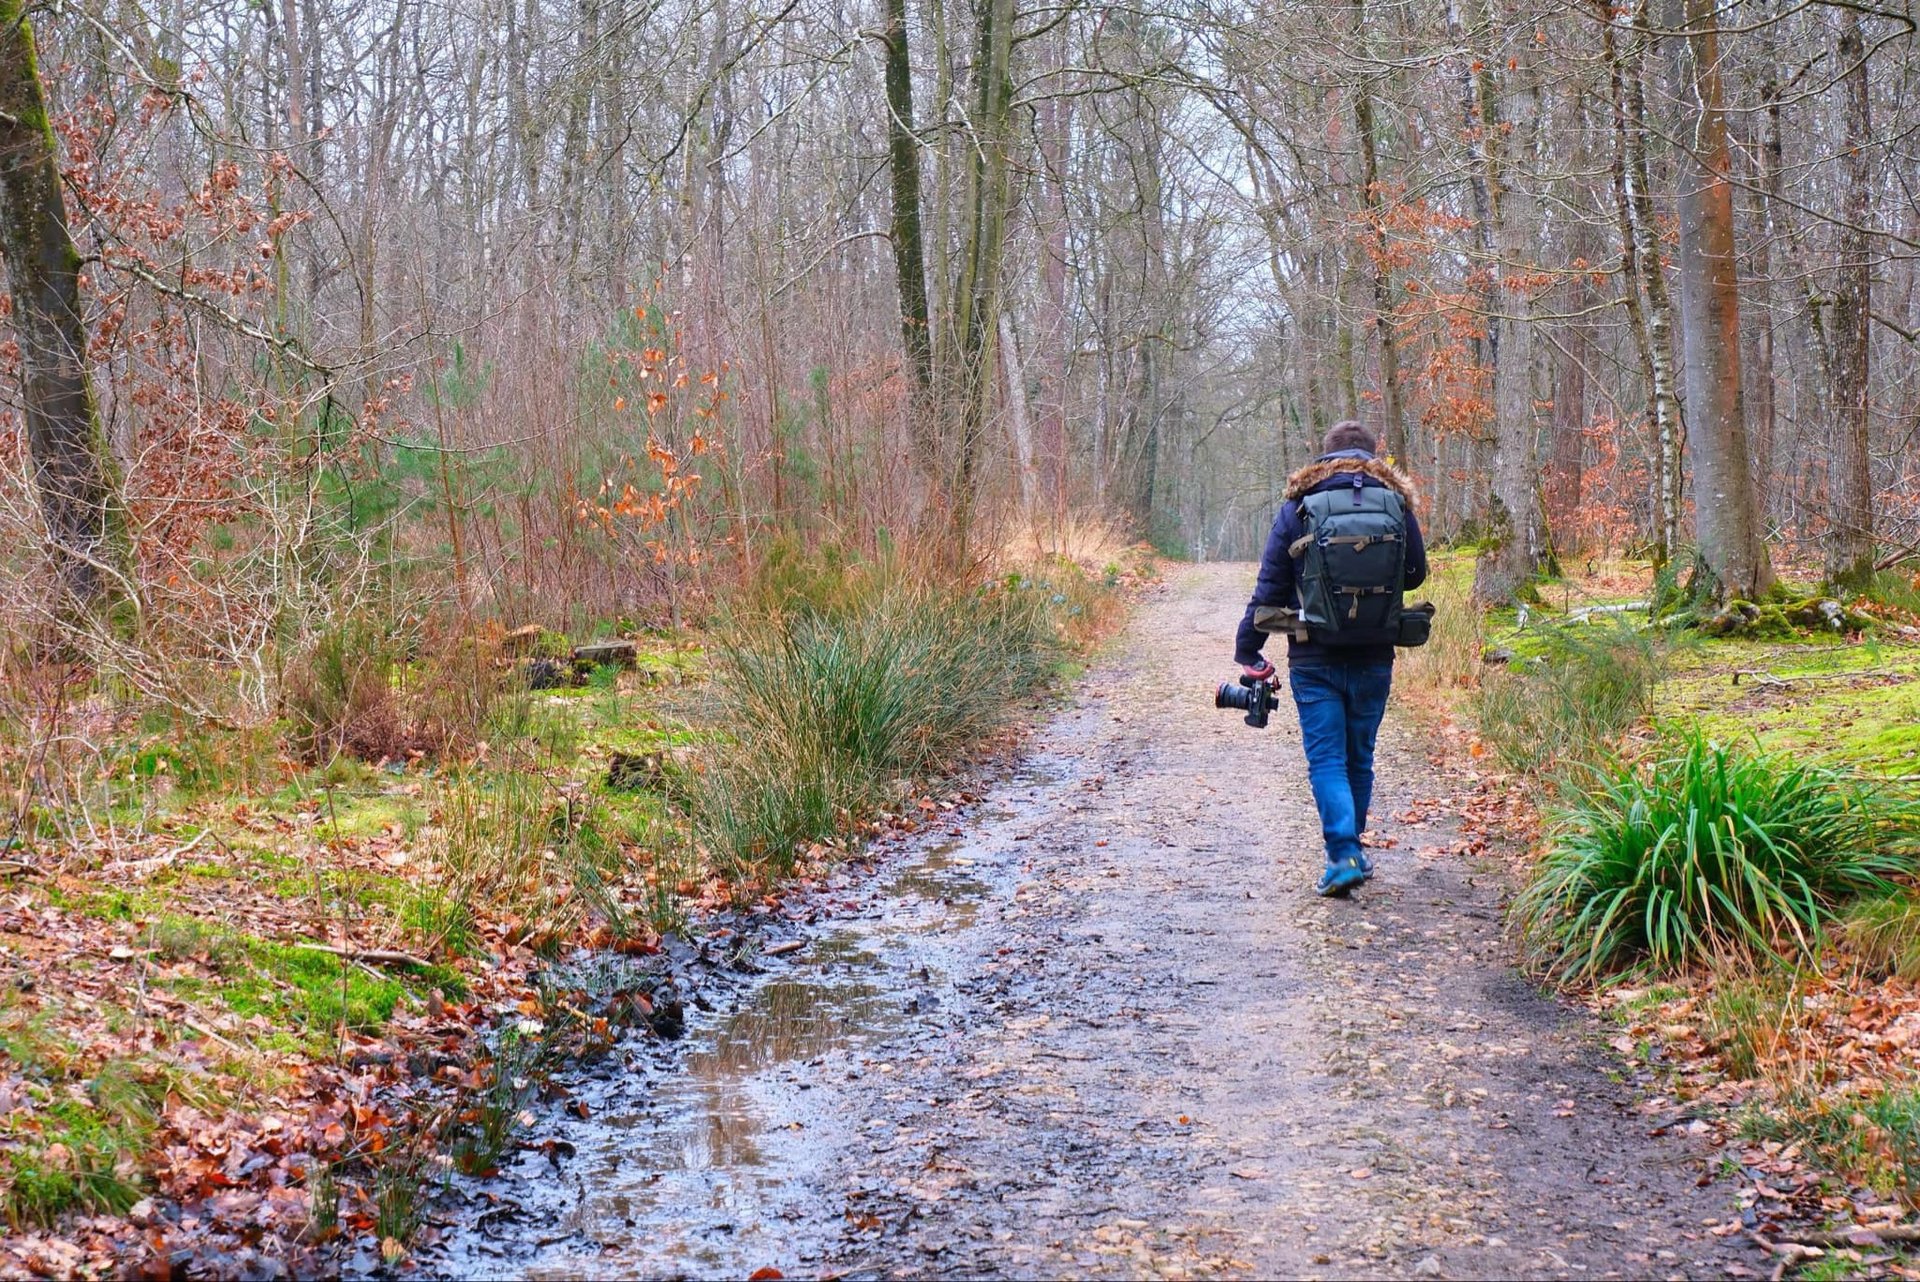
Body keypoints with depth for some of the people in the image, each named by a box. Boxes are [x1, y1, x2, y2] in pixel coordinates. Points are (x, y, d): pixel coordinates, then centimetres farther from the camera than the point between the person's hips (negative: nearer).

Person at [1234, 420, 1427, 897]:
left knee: (1326, 760, 0)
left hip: (1314, 660, -2)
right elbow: (1415, 573, 12)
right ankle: (1352, 851, 25)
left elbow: (1270, 585, -3)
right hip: (1374, 658, 2)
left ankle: (1343, 855, -14)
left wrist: (1248, 649, 3)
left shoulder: (1297, 505, -2)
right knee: (1359, 758, 15)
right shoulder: (1395, 502, 2)